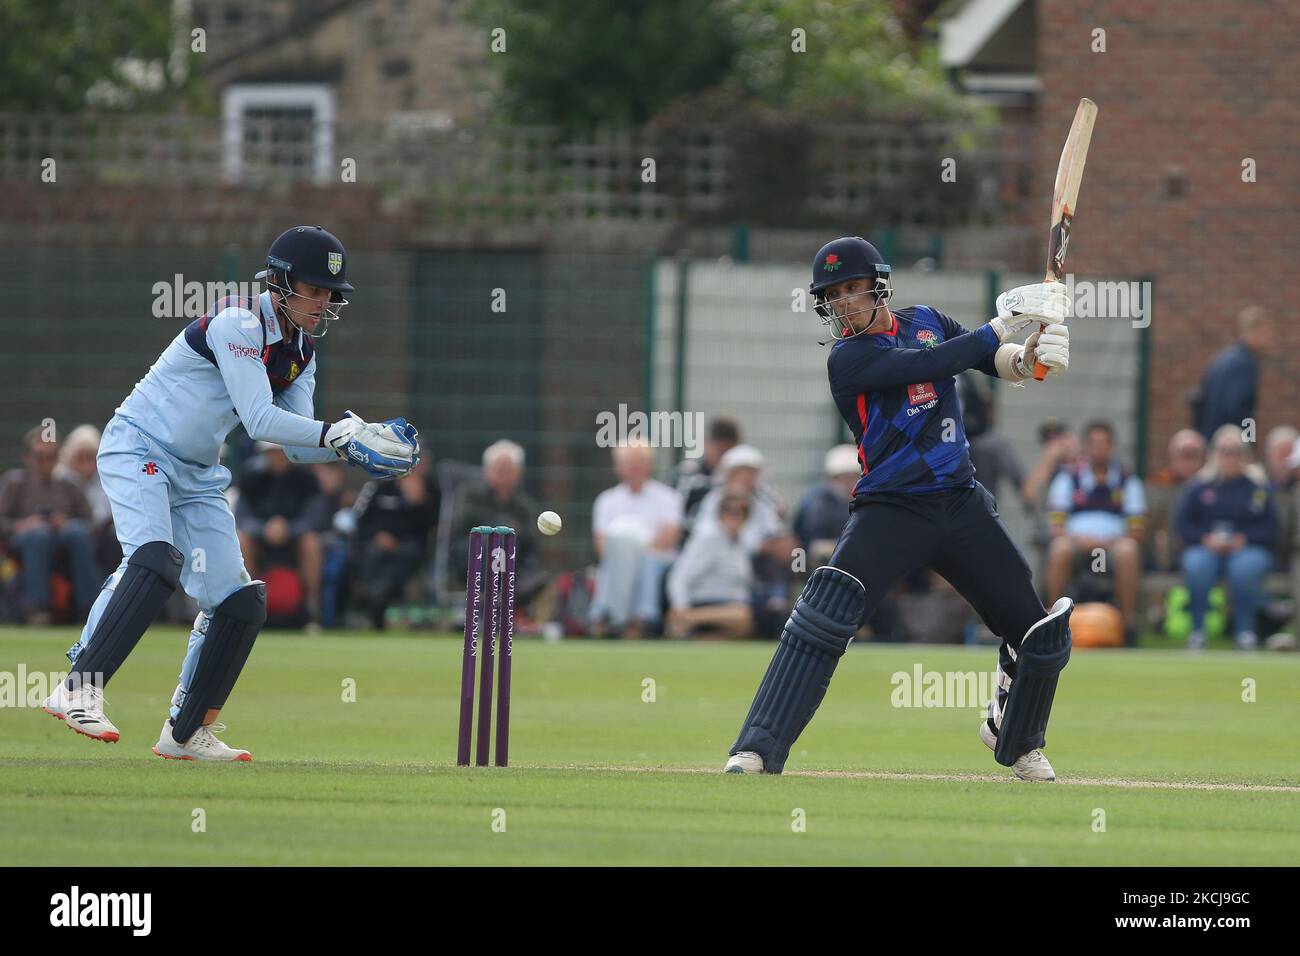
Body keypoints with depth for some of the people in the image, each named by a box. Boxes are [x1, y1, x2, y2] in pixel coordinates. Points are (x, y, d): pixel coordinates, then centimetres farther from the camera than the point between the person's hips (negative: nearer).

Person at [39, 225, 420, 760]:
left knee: (241, 603, 2)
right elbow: (260, 421, -27)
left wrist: (352, 446, -11)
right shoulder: (238, 325, -20)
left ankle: (186, 734, 13)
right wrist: (342, 434, -30)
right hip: (137, 451, -9)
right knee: (156, 560, -33)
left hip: (196, 478, 9)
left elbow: (298, 444, 7)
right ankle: (77, 692, -34)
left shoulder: (300, 353, 7)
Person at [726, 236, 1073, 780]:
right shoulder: (848, 358, -8)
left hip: (962, 505, 5)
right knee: (826, 612, -26)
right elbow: (933, 363, -19)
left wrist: (1029, 357, -19)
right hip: (891, 511, -5)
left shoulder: (926, 322, 10)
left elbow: (1001, 363, 4)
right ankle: (758, 749, -25)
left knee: (1043, 633, 4)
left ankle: (1016, 741, 31)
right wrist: (1003, 323, -17)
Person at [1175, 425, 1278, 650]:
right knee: (1196, 565, -34)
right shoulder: (1200, 484, 9)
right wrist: (1204, 539, -9)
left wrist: (1245, 539, -13)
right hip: (1206, 548, 1)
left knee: (1245, 566, -37)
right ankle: (1198, 629, -22)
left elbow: (1271, 526, 2)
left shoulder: (1258, 485, 4)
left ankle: (1245, 630, -22)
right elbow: (1182, 522, 7)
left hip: (1248, 549, -1)